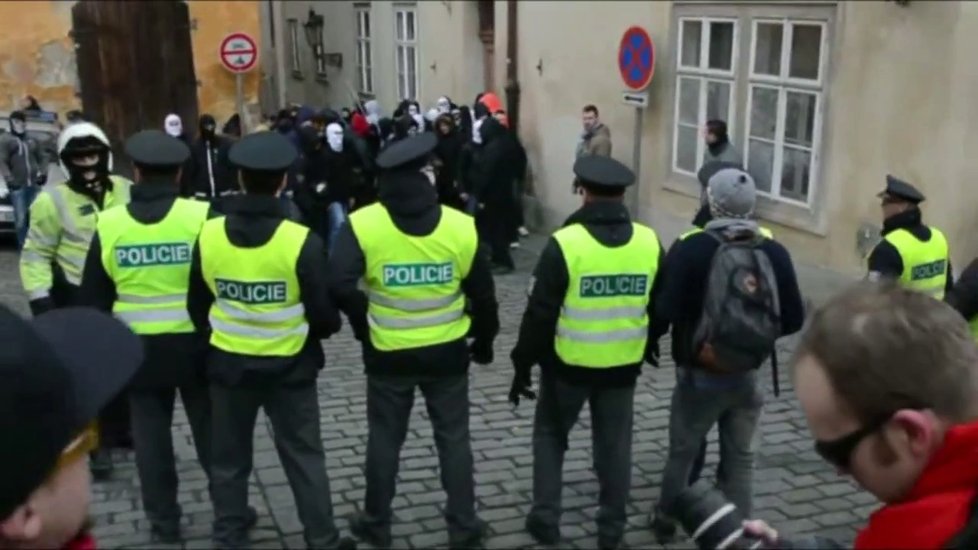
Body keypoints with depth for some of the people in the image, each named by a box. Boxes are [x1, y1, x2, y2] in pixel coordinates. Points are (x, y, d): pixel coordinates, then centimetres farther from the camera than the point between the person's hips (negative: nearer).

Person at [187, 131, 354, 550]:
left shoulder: (209, 235, -10)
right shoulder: (300, 241, -20)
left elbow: (196, 306, 2)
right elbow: (323, 313, -14)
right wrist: (324, 329, 10)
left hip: (228, 362, 3)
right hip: (288, 365, -2)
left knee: (229, 457, 18)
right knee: (304, 456, 11)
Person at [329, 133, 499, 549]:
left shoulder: (363, 224, -12)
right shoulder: (461, 226, -8)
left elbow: (339, 286, -21)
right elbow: (482, 294, -1)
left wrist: (364, 325, -4)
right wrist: (484, 341, 14)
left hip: (388, 353, 0)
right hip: (447, 352, 1)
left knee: (385, 439, 15)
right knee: (453, 438, 14)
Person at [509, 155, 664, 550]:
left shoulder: (565, 243, -17)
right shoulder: (649, 242, -4)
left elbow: (540, 312, -13)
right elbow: (659, 306, 9)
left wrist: (523, 365, -3)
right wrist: (648, 346, 26)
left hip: (569, 362, -3)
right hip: (624, 364, 3)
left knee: (550, 434, 17)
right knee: (615, 444, 15)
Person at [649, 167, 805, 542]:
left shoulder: (692, 249, -15)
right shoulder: (775, 254, -4)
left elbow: (666, 311, -22)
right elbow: (794, 320, -1)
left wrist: (648, 337, -2)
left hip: (700, 376, -2)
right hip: (747, 377, 2)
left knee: (682, 452, 17)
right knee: (739, 459, 16)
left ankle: (665, 521, 34)